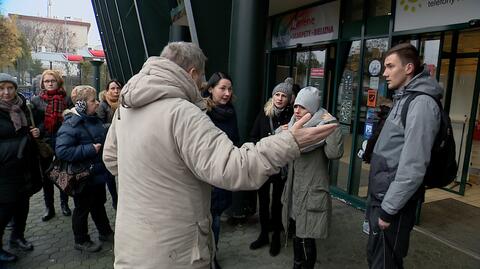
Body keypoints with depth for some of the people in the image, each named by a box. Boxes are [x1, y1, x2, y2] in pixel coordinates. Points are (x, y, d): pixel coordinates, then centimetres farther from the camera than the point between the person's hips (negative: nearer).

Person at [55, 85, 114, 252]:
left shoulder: (94, 119, 6)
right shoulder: (71, 124, -21)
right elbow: (61, 151, -29)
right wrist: (90, 150, -28)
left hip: (98, 174, 8)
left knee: (99, 204, 23)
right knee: (82, 208, 9)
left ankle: (105, 232, 39)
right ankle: (81, 241, 27)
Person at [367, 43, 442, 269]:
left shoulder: (421, 103, -18)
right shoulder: (404, 99, 14)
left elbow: (413, 167, -24)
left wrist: (389, 209, -20)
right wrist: (380, 200, 18)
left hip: (393, 201, -9)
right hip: (381, 195, 9)